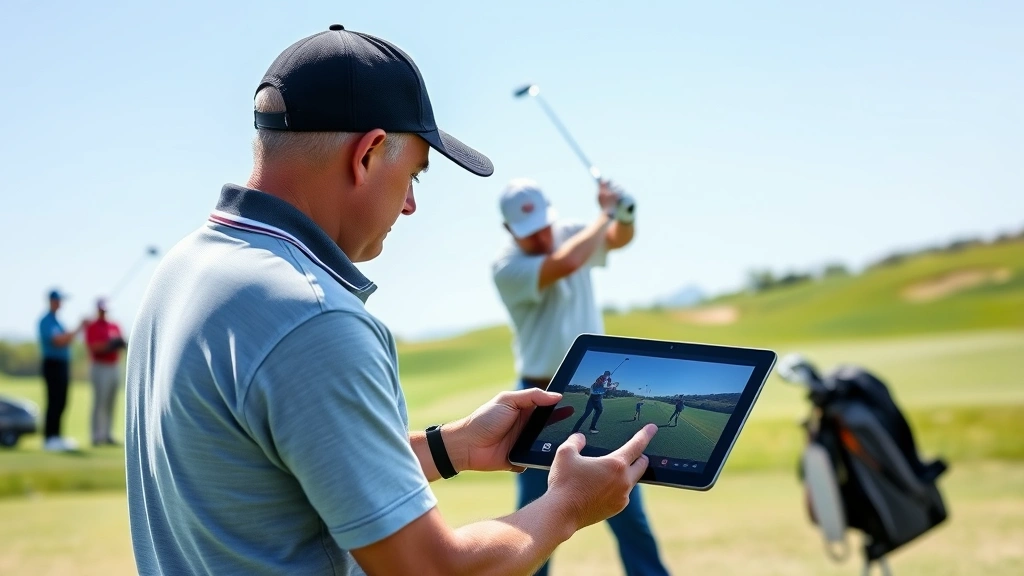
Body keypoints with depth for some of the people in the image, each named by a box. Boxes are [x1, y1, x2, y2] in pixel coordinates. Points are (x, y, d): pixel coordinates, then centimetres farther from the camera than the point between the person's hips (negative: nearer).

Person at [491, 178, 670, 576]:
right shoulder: (506, 267, -17)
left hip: (598, 392, 4)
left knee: (626, 504, 7)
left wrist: (624, 214, -22)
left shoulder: (569, 233, 3)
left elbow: (619, 239, 1)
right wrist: (605, 214, -20)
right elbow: (566, 263, -31)